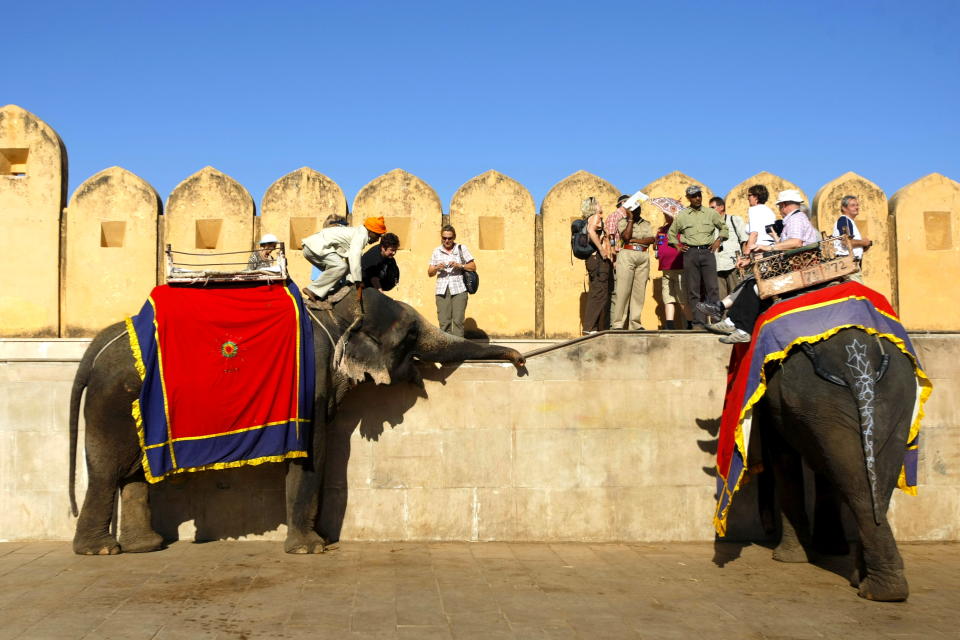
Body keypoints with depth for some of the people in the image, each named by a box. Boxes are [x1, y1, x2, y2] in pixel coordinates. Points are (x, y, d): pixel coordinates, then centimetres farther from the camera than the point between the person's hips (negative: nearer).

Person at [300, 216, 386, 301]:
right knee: (341, 266, -19)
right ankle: (313, 290, -18)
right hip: (316, 246, -10)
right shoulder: (361, 234, -8)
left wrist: (351, 280, 20)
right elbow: (354, 257, -19)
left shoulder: (356, 232, 23)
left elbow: (349, 258, 26)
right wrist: (358, 280, -15)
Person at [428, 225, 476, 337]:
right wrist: (437, 268, -9)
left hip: (459, 290, -2)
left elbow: (473, 267, 6)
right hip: (442, 290, 2)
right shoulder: (437, 251, 13)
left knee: (458, 321, -10)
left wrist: (459, 265, -10)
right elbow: (430, 273, 12)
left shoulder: (461, 249, 8)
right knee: (444, 322, -4)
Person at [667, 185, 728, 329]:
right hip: (690, 253, 0)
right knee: (693, 290, -2)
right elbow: (671, 233, 22)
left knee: (712, 287, -7)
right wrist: (677, 246, 9)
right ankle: (698, 322, 0)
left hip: (707, 252, 0)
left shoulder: (710, 213, 11)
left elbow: (723, 228, 22)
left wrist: (719, 240, 7)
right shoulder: (681, 216, 10)